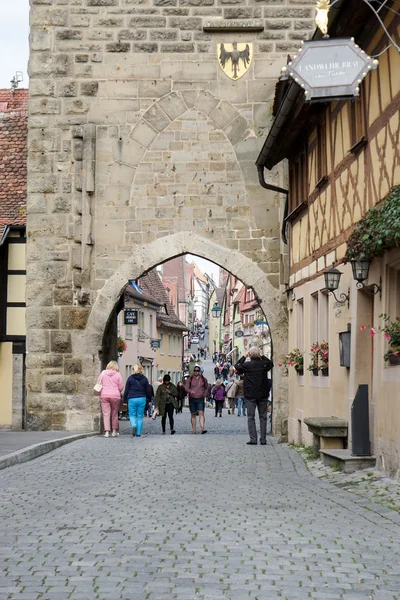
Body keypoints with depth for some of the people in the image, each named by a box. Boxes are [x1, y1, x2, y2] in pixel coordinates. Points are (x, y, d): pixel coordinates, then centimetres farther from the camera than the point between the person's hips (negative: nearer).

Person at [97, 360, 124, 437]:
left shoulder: (103, 373, 3)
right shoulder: (118, 374, 0)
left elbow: (98, 384, 7)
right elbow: (121, 387, 1)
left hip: (104, 396, 1)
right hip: (115, 396, 0)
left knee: (106, 414, 1)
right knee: (114, 413, 12)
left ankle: (107, 431, -6)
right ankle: (114, 431, 18)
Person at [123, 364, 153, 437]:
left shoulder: (130, 378, 1)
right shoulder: (144, 379, 5)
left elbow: (126, 390, 2)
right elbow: (148, 390, 7)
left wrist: (124, 400, 8)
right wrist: (149, 399, 17)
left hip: (132, 399, -2)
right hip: (142, 399, 2)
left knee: (132, 415, 9)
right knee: (140, 416, 9)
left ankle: (134, 425, -21)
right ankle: (138, 433, 7)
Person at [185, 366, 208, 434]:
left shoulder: (203, 379, 7)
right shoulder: (190, 379, 3)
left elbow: (206, 387, 20)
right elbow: (186, 387, -5)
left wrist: (204, 394, 8)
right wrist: (190, 391, -24)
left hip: (200, 399, -1)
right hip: (192, 398, 1)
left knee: (201, 413, -14)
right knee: (193, 414, 6)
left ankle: (202, 429, -22)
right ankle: (193, 429, 13)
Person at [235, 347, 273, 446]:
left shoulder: (247, 365, -11)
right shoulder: (264, 364, -5)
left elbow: (237, 366, 8)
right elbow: (271, 363, 19)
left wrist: (244, 357, 13)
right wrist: (262, 356, 18)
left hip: (250, 395, -2)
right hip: (263, 395, 2)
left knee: (251, 417, 4)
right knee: (263, 417, 9)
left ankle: (253, 439, -3)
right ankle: (263, 439, 8)